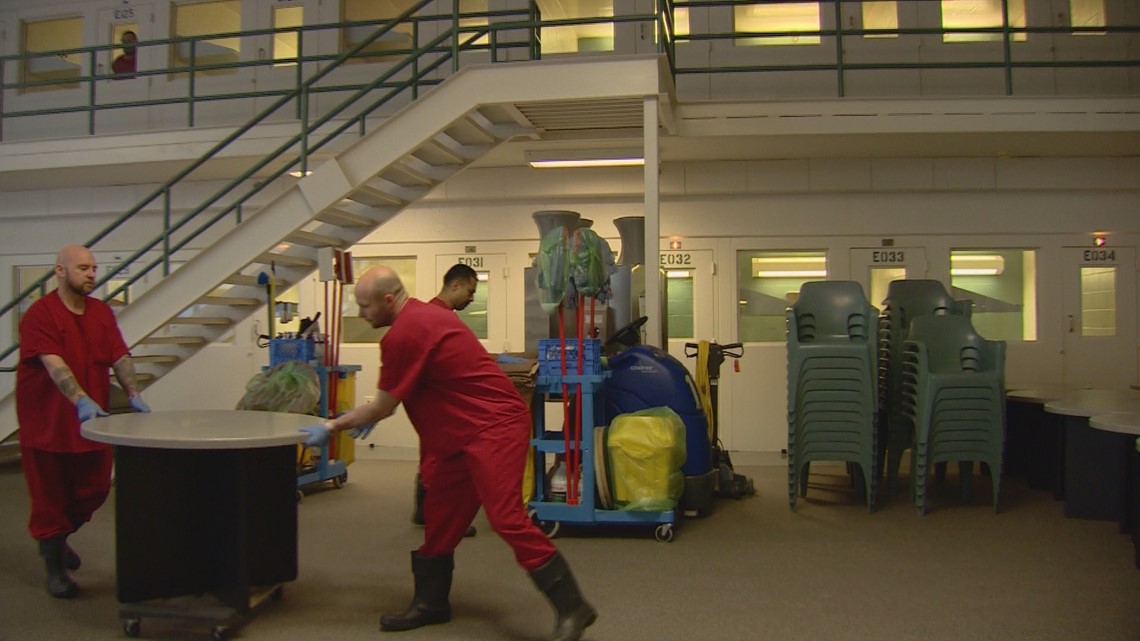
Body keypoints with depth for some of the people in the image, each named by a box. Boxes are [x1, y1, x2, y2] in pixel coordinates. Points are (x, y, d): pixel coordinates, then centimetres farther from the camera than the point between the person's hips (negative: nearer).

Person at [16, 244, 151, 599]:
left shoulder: (101, 312, 6)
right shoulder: (40, 314, -15)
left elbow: (119, 356, 1)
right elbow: (54, 364, -27)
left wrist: (133, 395, -14)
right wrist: (81, 400, -40)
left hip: (91, 422, 6)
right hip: (47, 423, -6)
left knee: (94, 490, 12)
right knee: (50, 496, 5)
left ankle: (58, 537, 40)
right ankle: (55, 569, 19)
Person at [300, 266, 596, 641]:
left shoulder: (403, 334, -17)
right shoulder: (420, 316, 15)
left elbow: (383, 407, -9)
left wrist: (331, 427, 3)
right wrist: (373, 413, 23)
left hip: (493, 427, -11)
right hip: (464, 432, 11)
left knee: (506, 517, -16)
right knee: (441, 516, 14)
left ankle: (572, 608, -11)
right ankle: (430, 603, 27)